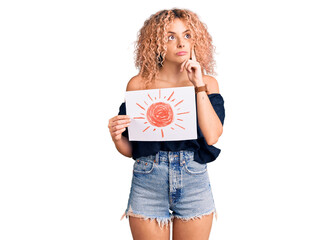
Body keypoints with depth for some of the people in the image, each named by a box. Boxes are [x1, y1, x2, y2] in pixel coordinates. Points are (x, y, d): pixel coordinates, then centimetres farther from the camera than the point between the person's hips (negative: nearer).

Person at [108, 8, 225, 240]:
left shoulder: (208, 83, 2)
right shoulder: (139, 84, -1)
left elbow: (212, 136, -14)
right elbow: (129, 149, 4)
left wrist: (199, 86, -13)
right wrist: (116, 137, -17)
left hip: (194, 184, 1)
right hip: (148, 184, -1)